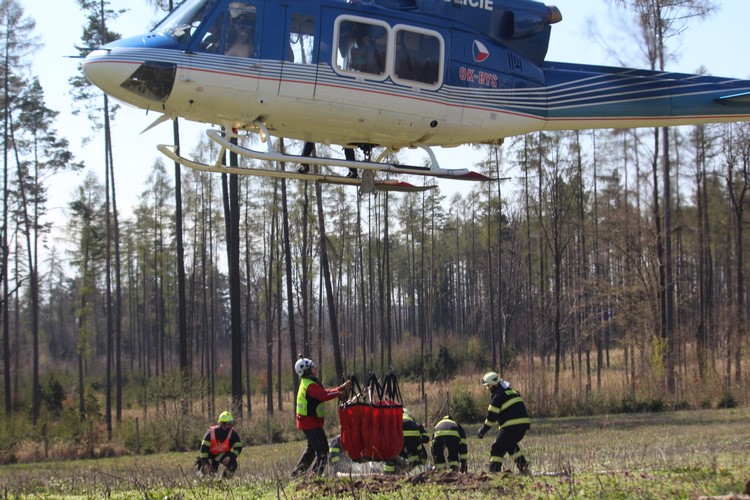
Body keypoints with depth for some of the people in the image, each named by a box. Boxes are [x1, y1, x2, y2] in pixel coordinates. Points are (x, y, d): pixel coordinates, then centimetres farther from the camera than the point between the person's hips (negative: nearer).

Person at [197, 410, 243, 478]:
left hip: (224, 455, 1)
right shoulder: (211, 433, -23)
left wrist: (230, 457, -31)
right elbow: (204, 448, -22)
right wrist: (205, 463, -28)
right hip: (211, 454, -1)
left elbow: (238, 447, -15)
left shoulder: (233, 434, -18)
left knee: (233, 464, -27)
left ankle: (225, 479, -6)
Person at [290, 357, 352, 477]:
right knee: (322, 449, -10)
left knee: (312, 448, 23)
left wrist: (342, 388, 6)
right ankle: (317, 474, -11)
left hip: (306, 422, 11)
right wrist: (341, 391, -28)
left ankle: (297, 472, 28)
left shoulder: (307, 383, 15)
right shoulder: (310, 385, -19)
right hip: (311, 423, -11)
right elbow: (324, 395, -33)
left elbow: (323, 392, 14)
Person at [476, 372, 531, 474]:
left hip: (511, 426, -8)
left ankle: (494, 471, -5)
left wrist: (482, 430, 3)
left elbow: (491, 416, -7)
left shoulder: (498, 395, -7)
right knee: (511, 445, 28)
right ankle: (523, 466, 19)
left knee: (497, 448, 1)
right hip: (524, 424, 8)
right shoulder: (512, 391, 20)